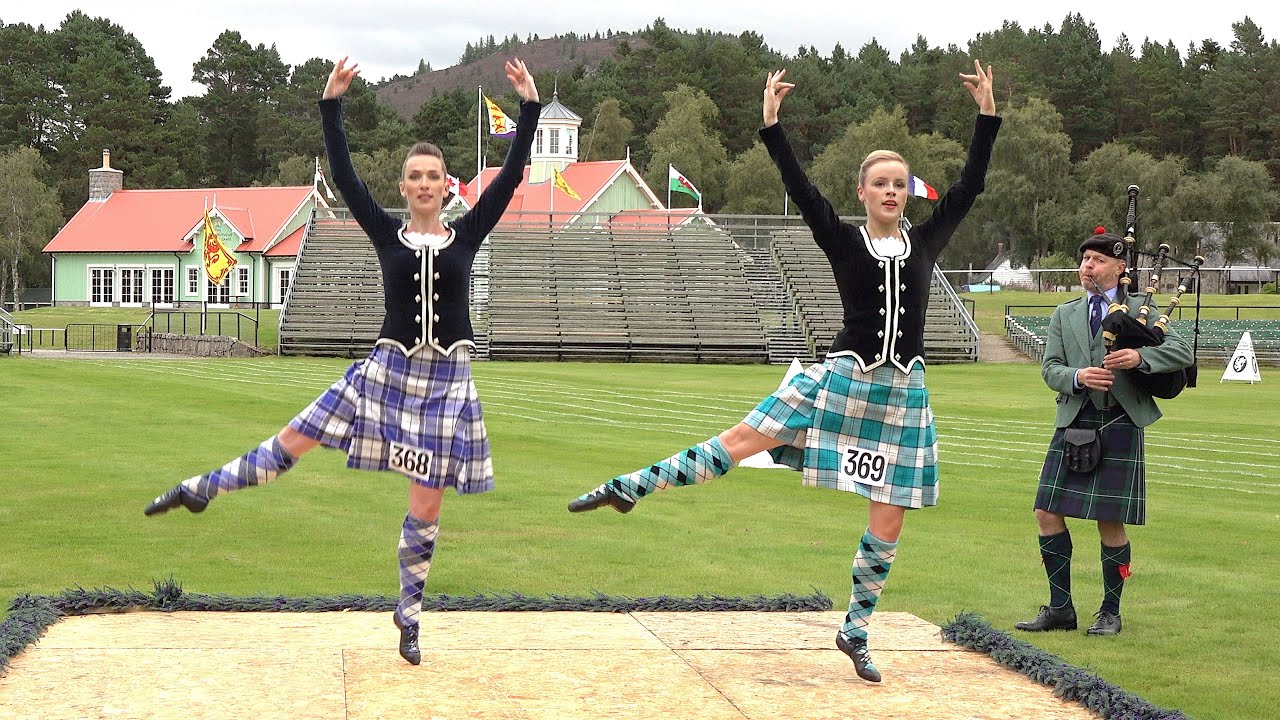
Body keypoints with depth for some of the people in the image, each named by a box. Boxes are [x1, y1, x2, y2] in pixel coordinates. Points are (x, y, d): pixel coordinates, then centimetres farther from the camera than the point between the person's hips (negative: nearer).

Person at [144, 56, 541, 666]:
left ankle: (409, 614, 18)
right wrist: (332, 104, -11)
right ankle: (203, 489, 20)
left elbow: (511, 175, -4)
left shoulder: (468, 234, 1)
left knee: (425, 508, 3)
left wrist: (529, 105, -8)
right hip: (389, 367, 0)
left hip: (446, 378, 0)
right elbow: (343, 176, -5)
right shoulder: (386, 233, 2)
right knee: (291, 442, 3)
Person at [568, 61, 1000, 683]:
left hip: (902, 394, 2)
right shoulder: (843, 241, 1)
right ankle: (626, 489, -1)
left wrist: (987, 113, -2)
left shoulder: (925, 241, 6)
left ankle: (855, 633, 15)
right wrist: (771, 124, -15)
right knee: (739, 440, -8)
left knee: (887, 526, 0)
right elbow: (800, 188, -8)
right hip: (841, 378, -2)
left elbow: (969, 186, 3)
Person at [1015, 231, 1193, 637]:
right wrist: (1077, 377, -15)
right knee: (1048, 514, -1)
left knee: (1110, 522, -1)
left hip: (1119, 425, -4)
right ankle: (1060, 608, 11)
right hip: (1073, 424, 4)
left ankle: (1110, 612, 14)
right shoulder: (1065, 315, 16)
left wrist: (1141, 357, -18)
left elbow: (1183, 353, 0)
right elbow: (1050, 368, 7)